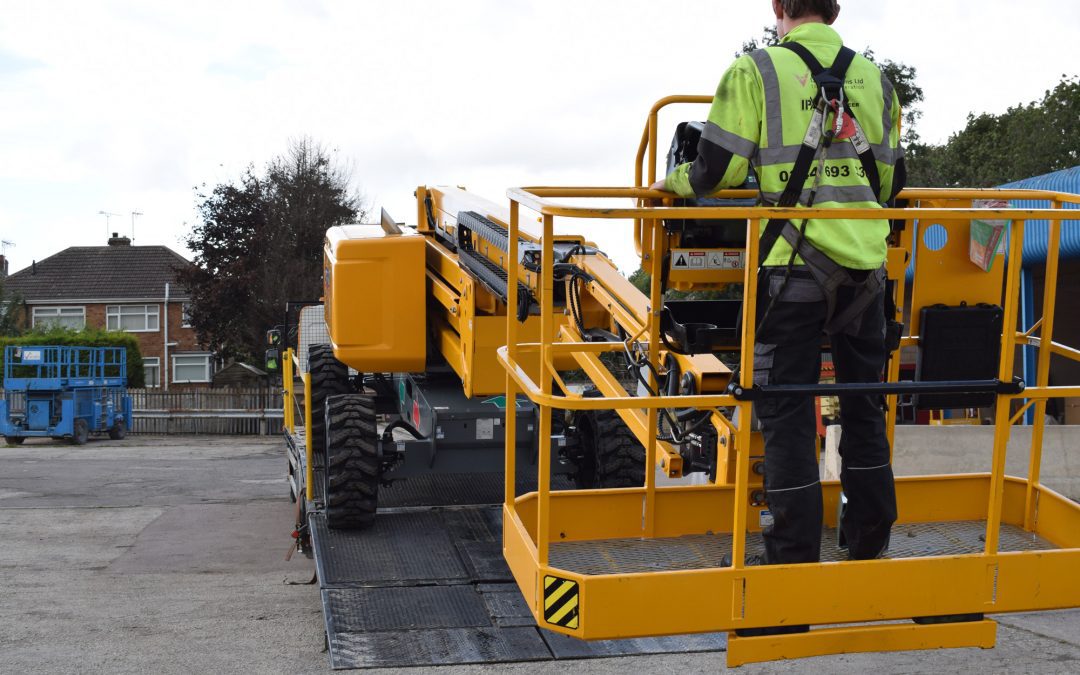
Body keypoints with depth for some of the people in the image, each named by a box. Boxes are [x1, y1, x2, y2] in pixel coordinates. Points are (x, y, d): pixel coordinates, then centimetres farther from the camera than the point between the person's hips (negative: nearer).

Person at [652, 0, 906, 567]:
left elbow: (717, 169, -6)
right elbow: (891, 178, 17)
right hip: (865, 264, 5)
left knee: (786, 413, 3)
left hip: (793, 267, -5)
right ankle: (869, 544, 27)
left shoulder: (755, 72, -4)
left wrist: (671, 182, 14)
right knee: (863, 405, 17)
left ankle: (795, 556, 7)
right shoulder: (874, 78, 11)